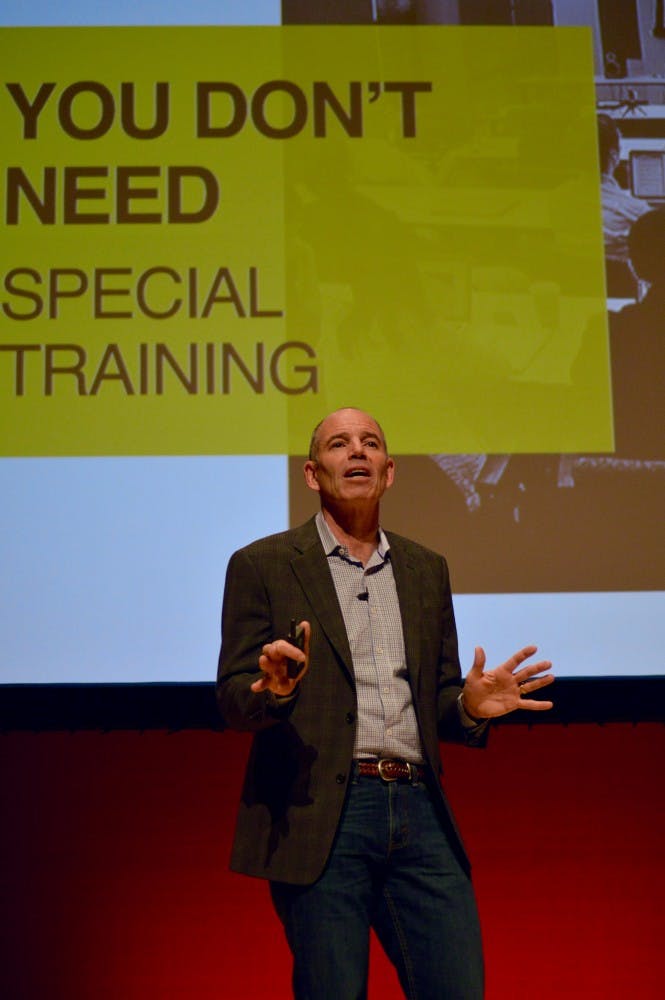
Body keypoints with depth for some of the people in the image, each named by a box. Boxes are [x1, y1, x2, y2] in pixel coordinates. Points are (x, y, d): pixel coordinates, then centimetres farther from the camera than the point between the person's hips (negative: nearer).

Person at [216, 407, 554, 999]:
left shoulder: (427, 571, 18)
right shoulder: (262, 566, 6)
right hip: (319, 818, -3)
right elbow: (233, 701, 2)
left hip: (419, 815, 4)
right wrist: (274, 688, -21)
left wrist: (470, 706, -3)